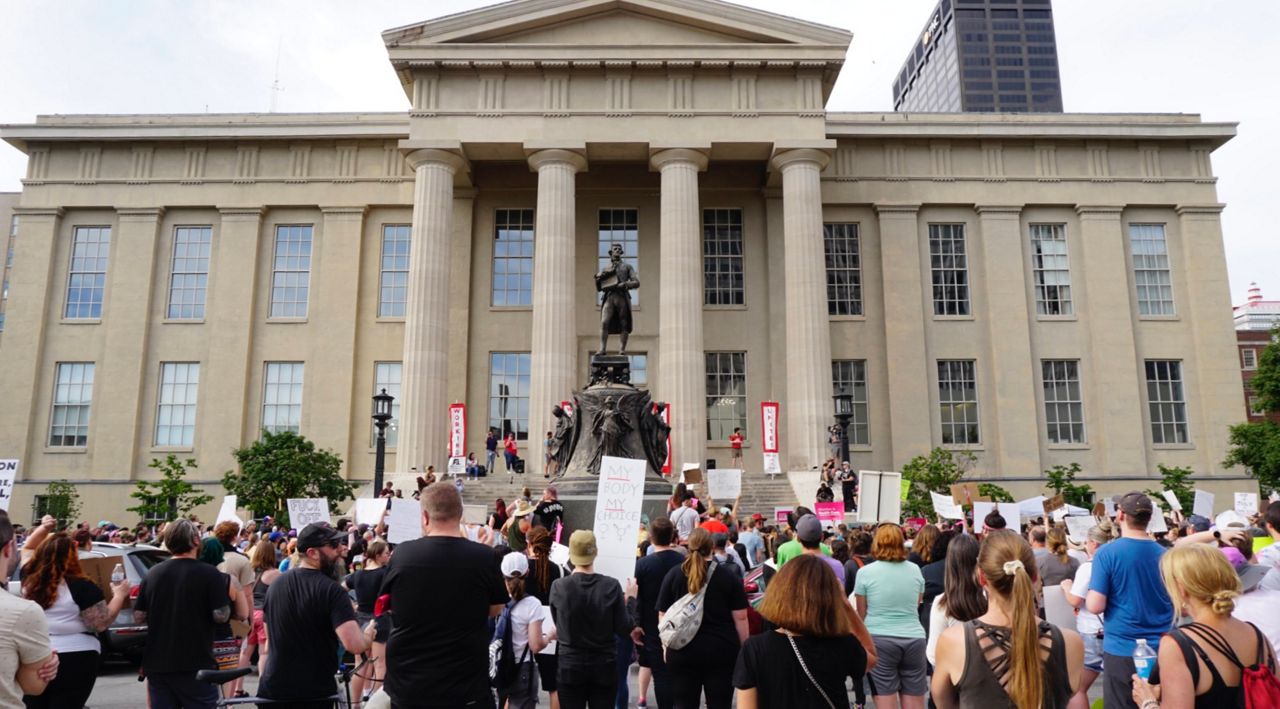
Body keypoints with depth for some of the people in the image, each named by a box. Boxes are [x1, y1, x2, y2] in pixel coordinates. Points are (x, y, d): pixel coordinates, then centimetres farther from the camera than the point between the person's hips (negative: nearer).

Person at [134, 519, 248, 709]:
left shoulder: (152, 573, 4)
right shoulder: (210, 574, -11)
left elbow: (138, 617, 7)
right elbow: (221, 616, -14)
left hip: (157, 663, 5)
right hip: (196, 664, -5)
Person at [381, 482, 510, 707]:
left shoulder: (402, 554, -9)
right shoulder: (484, 557, -14)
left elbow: (387, 605, 8)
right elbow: (495, 609, 3)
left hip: (406, 684, 2)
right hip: (466, 685, -1)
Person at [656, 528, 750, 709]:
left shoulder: (673, 575, 2)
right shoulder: (728, 577, -1)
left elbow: (663, 616, 4)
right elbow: (740, 618, -1)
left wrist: (667, 646, 13)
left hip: (682, 651, 1)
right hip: (721, 651, -1)